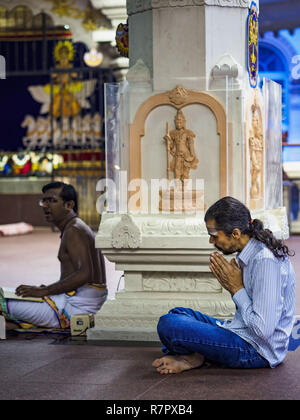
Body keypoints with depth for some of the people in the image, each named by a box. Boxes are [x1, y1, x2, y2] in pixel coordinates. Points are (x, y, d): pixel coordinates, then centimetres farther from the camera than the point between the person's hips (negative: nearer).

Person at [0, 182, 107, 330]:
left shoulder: (74, 230, -14)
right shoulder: (74, 228, 18)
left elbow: (85, 274, -25)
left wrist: (45, 291, -21)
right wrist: (48, 289, 12)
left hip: (75, 306, -11)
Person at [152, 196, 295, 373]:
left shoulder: (266, 261, -24)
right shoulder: (251, 254, 7)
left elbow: (263, 329, -26)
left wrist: (236, 288, -15)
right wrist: (230, 284, -1)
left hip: (258, 351, -11)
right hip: (243, 333, 11)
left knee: (168, 325, -22)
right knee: (178, 313, 25)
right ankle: (194, 356, 1)